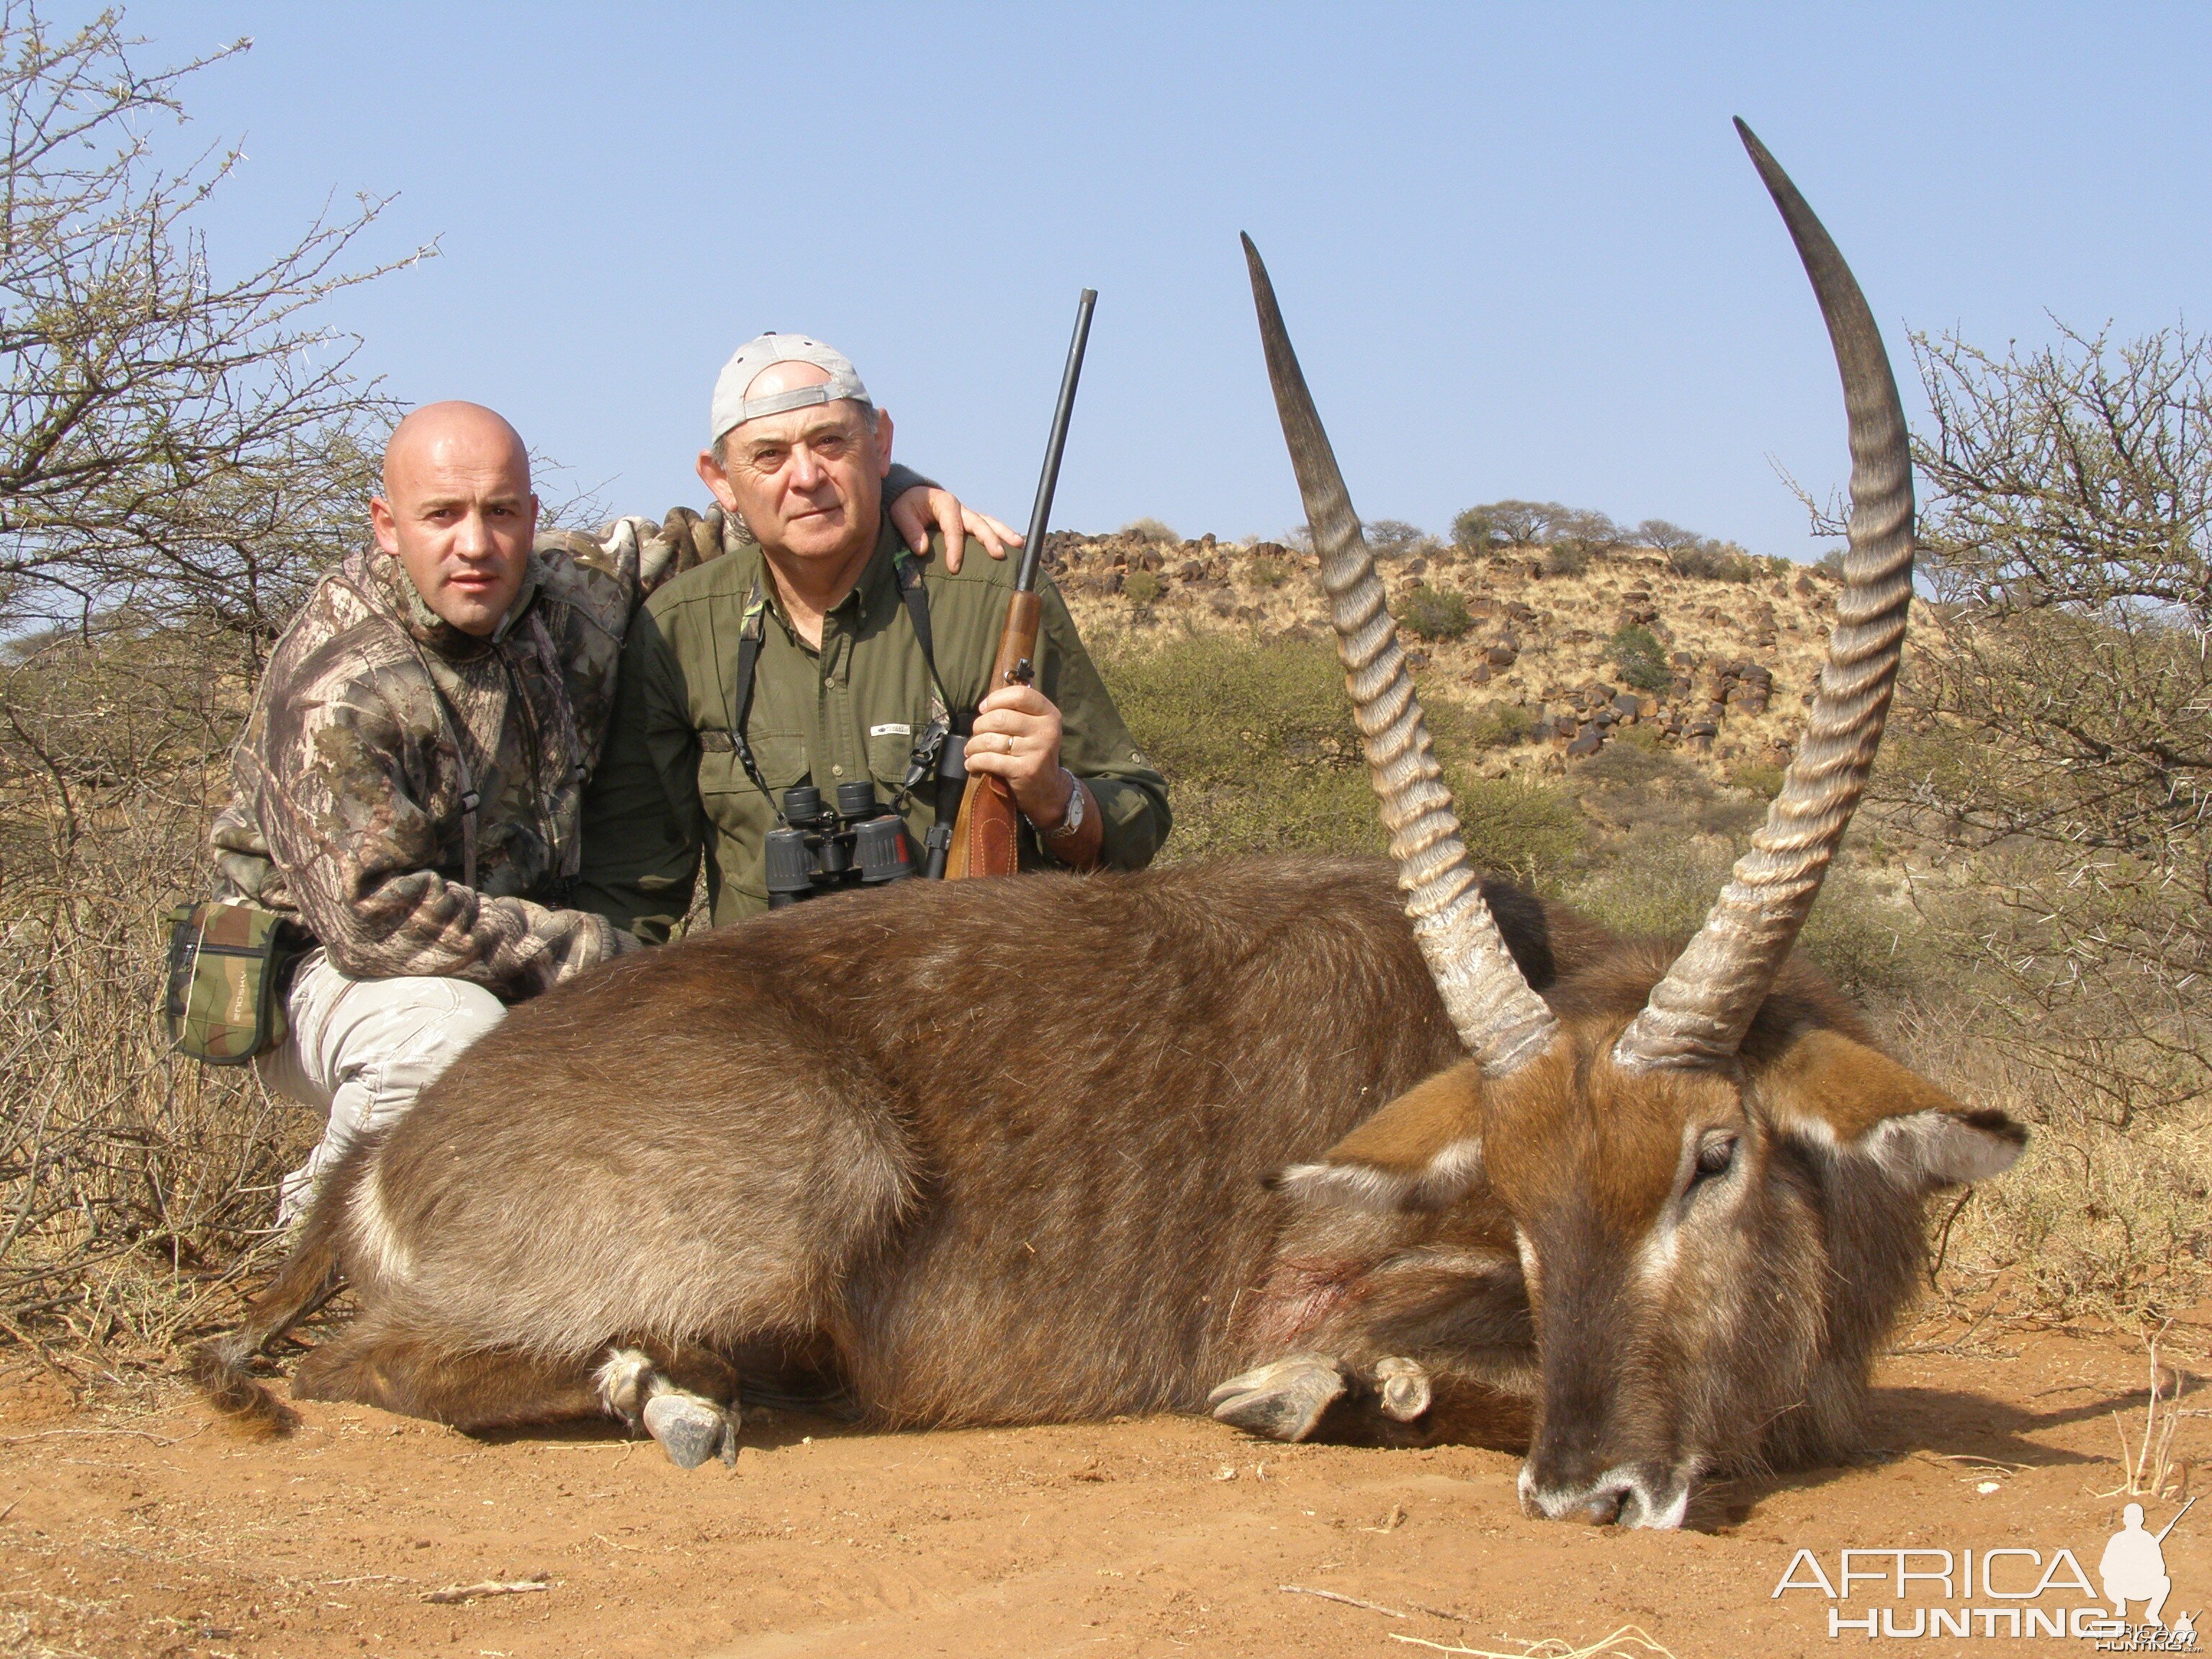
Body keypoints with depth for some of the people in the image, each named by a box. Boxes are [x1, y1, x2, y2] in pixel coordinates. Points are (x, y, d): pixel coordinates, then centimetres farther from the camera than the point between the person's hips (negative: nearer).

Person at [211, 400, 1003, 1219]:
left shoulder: (575, 589, -6)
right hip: (329, 974, -6)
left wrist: (892, 492, -5)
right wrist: (588, 952, -24)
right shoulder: (339, 687, -25)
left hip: (523, 980, 7)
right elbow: (371, 913, -31)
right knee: (448, 1039, -37)